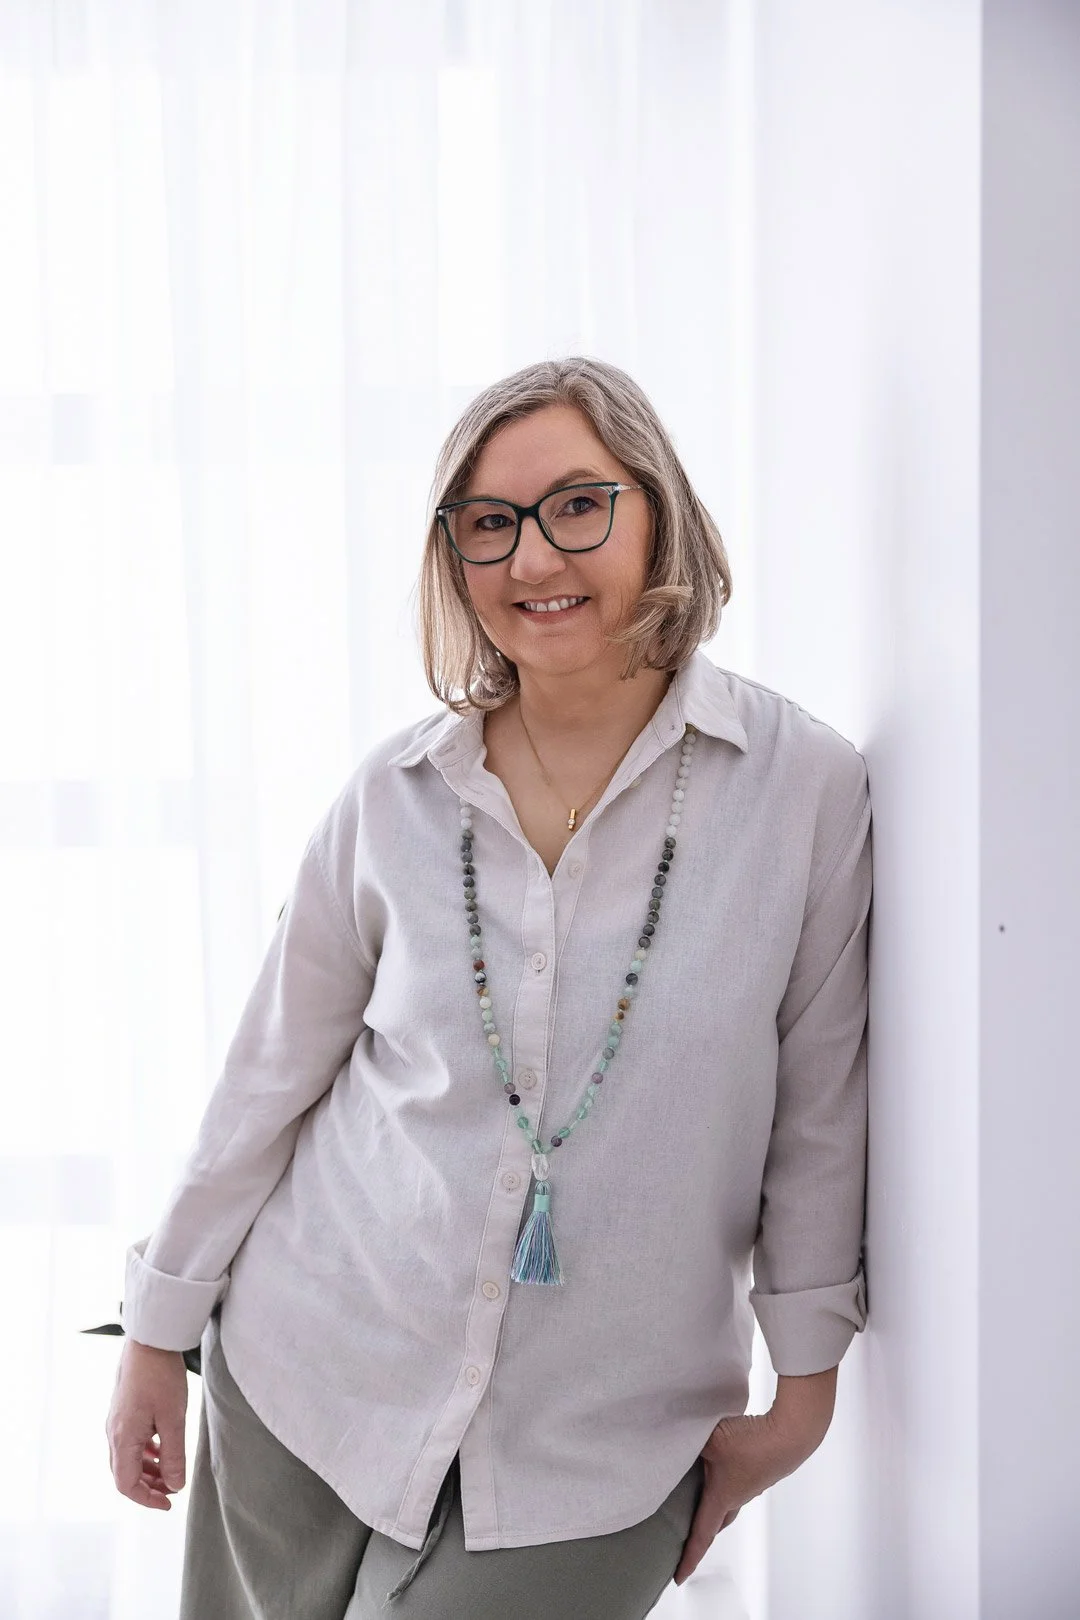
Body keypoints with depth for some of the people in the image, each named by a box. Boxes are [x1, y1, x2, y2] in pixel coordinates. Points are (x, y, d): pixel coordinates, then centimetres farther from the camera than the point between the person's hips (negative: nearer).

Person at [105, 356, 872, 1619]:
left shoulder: (806, 787, -10)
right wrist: (158, 1333, 8)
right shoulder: (397, 794, -4)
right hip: (315, 1374, 2)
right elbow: (271, 1071, 4)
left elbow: (820, 1106, -3)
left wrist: (803, 1389, 1)